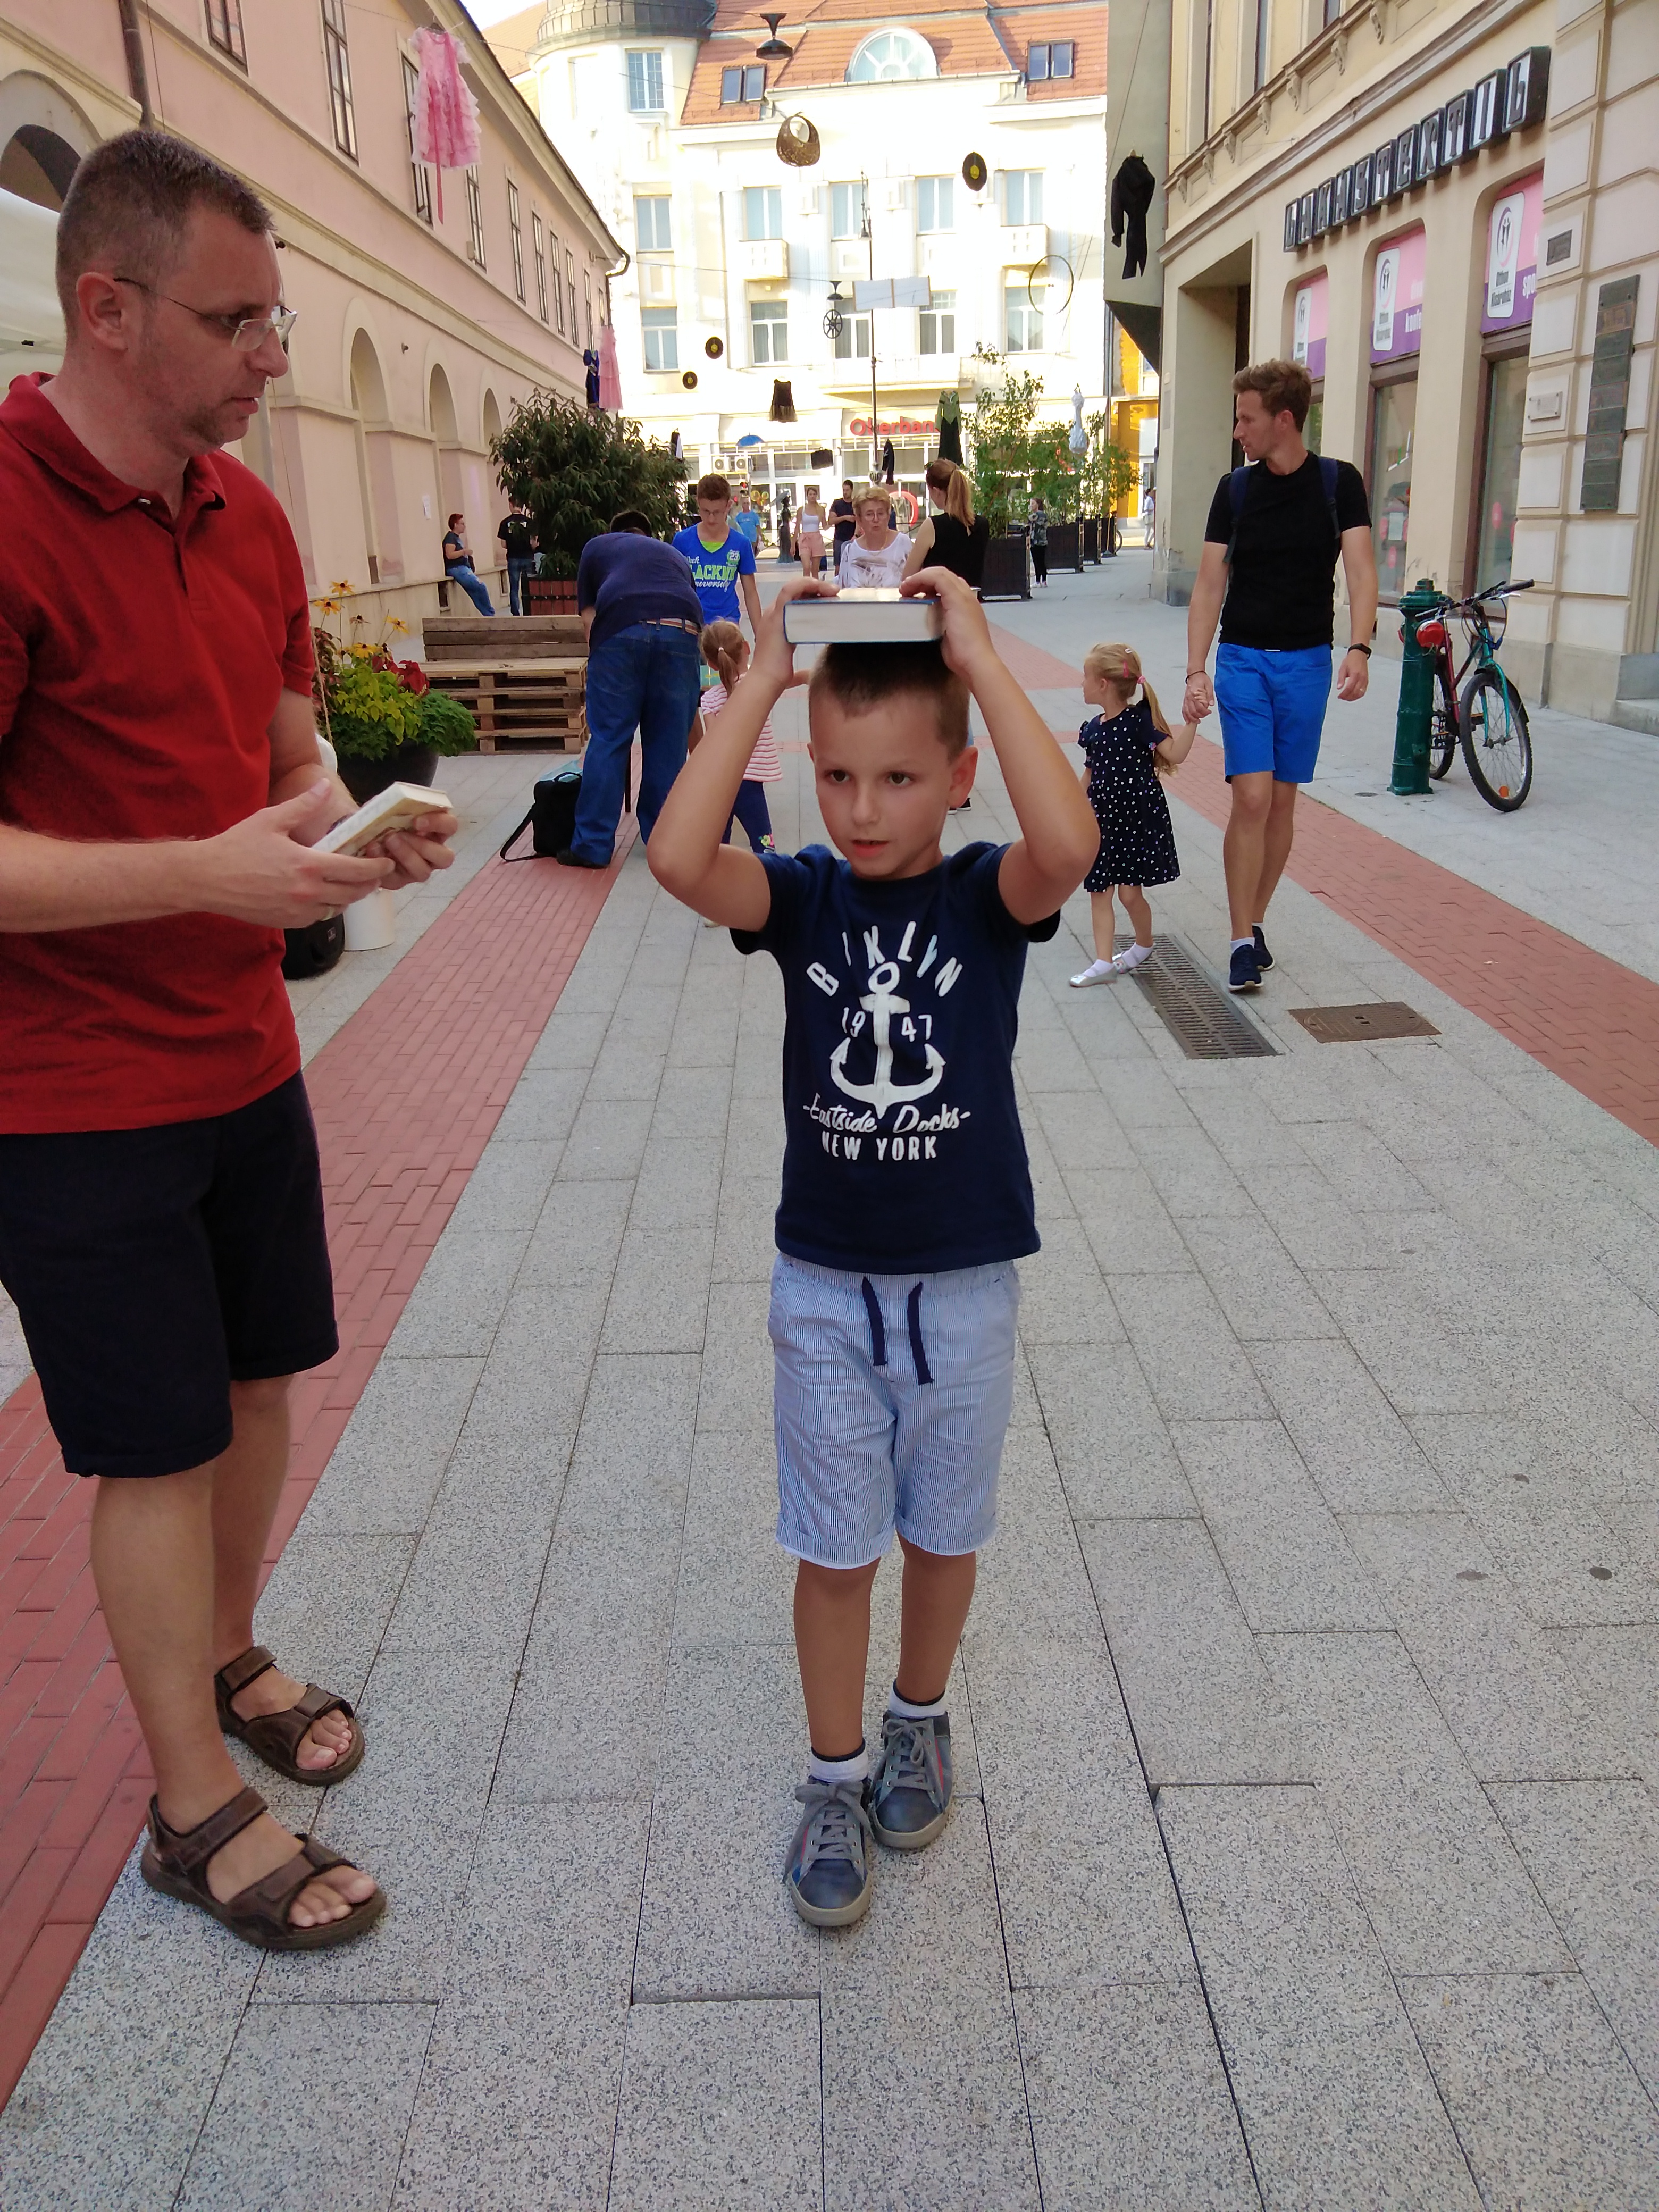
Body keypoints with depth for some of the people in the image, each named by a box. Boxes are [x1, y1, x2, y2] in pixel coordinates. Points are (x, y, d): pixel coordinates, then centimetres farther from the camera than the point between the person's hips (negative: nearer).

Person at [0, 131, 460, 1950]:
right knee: (157, 1450, 5)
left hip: (246, 1059, 7)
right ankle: (197, 1812, 26)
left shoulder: (244, 509, 7)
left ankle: (224, 1660, 43)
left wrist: (359, 832, -3)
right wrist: (208, 871, -27)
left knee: (258, 1386, 18)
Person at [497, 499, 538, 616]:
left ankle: (516, 615, 1)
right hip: (527, 558, 0)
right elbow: (534, 542, -5)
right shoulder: (528, 521, -4)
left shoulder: (505, 523, -2)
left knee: (514, 590, 4)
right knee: (528, 589, 7)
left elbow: (503, 544, -1)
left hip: (513, 559, 0)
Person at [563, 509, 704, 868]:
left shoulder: (597, 547, 29)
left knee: (607, 740, 4)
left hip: (620, 628, -2)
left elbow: (588, 616, 22)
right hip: (681, 632, 2)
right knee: (669, 741, 11)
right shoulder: (675, 554, 37)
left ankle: (592, 845, 7)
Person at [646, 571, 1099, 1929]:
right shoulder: (801, 897, -7)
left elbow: (1069, 843, -34)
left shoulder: (988, 898, -10)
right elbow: (678, 859, -28)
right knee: (834, 1547, 12)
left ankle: (920, 1722, 45)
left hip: (964, 1283, 0)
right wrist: (761, 679, -25)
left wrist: (982, 660, -29)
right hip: (825, 1283, 1)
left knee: (942, 1528, 19)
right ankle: (836, 1777, 32)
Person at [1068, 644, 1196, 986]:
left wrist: (1190, 721, -26)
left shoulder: (1139, 720, -12)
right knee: (1099, 892, 3)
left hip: (1139, 819, -6)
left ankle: (1144, 945, 27)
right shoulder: (1094, 728, 7)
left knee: (1130, 892, -1)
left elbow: (1175, 754, -17)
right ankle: (1104, 963, 7)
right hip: (1104, 821, 6)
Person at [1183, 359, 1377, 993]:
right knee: (1252, 798, -11)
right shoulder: (1234, 490, 2)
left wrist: (1359, 648, -26)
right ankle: (1244, 941, -6)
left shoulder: (1338, 483, -1)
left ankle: (1255, 921, 21)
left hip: (1308, 662, 1)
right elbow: (1209, 584, -1)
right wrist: (1196, 671, -12)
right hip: (1242, 659, 0)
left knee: (1282, 802, 6)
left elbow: (1361, 571, -9)